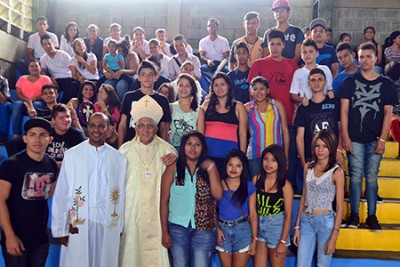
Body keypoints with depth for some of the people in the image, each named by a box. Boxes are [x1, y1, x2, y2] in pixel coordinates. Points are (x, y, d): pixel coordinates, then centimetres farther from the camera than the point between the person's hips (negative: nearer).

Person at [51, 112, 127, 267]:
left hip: (108, 223, 1)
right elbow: (61, 193, 0)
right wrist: (61, 228, -1)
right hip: (77, 222, -1)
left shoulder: (119, 159, 2)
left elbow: (121, 195, 6)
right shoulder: (71, 155, -2)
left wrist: (120, 227, 8)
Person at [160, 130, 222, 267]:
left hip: (203, 229, 1)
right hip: (178, 227, -1)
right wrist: (164, 232, -4)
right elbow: (164, 201, -1)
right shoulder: (173, 168, -1)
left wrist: (211, 168, -10)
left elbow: (218, 195, -9)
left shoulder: (208, 168, 4)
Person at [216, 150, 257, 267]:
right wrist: (217, 229, -9)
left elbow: (253, 214, 0)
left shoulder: (249, 186, 0)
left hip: (242, 231, -1)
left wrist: (254, 239, -3)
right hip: (223, 230, 1)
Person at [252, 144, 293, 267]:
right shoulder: (256, 179, -3)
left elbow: (288, 215, -10)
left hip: (277, 227, -3)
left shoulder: (285, 185, -12)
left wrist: (283, 242, -11)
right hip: (259, 226, 3)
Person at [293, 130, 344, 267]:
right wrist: (297, 226, 9)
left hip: (326, 222, -3)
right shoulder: (308, 167, 5)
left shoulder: (336, 172, -8)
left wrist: (334, 237, -10)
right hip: (306, 221, 4)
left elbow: (340, 207, -8)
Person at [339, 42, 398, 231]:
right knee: (356, 176, 0)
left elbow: (388, 112, 3)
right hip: (354, 138, -1)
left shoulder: (386, 84, 8)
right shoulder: (350, 82, 6)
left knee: (372, 177, 3)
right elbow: (344, 110, 2)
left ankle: (372, 216, 10)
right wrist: (345, 137, -5)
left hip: (375, 139, 1)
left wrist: (382, 139, -4)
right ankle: (354, 215, 8)